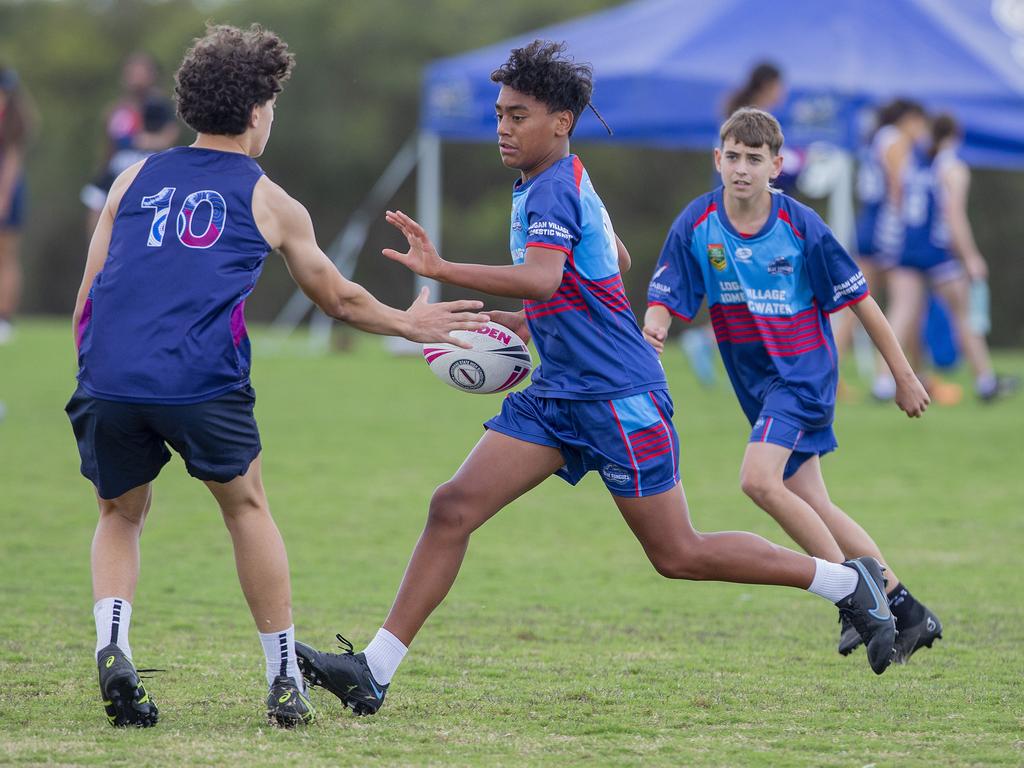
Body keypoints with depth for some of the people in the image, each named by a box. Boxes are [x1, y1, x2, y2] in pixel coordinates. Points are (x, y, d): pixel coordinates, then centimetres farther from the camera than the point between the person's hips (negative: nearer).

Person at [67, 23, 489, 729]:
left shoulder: (136, 180, 20)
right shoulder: (270, 203, 14)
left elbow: (86, 301, 17)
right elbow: (340, 300, 26)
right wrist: (410, 324, 42)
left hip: (108, 378, 2)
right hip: (202, 380, -2)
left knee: (121, 515, 23)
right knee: (247, 508, 21)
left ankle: (112, 645, -2)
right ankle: (286, 680, 20)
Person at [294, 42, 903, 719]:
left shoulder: (555, 189, -16)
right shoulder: (551, 185, 14)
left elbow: (541, 279, -34)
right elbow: (616, 261, 29)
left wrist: (442, 270, -42)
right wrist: (528, 322, 22)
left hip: (619, 396, -9)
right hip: (560, 393, 9)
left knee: (677, 554, -2)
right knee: (454, 507, -4)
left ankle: (845, 581, 14)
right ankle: (373, 672, -7)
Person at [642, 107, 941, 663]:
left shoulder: (801, 227, -15)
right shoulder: (696, 226, -6)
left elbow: (858, 299, -6)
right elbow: (665, 300, -7)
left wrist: (903, 376, -1)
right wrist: (651, 331, -32)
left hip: (804, 372, -6)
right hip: (756, 382, 6)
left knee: (759, 480, -24)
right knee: (811, 507, 7)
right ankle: (906, 612, 17)